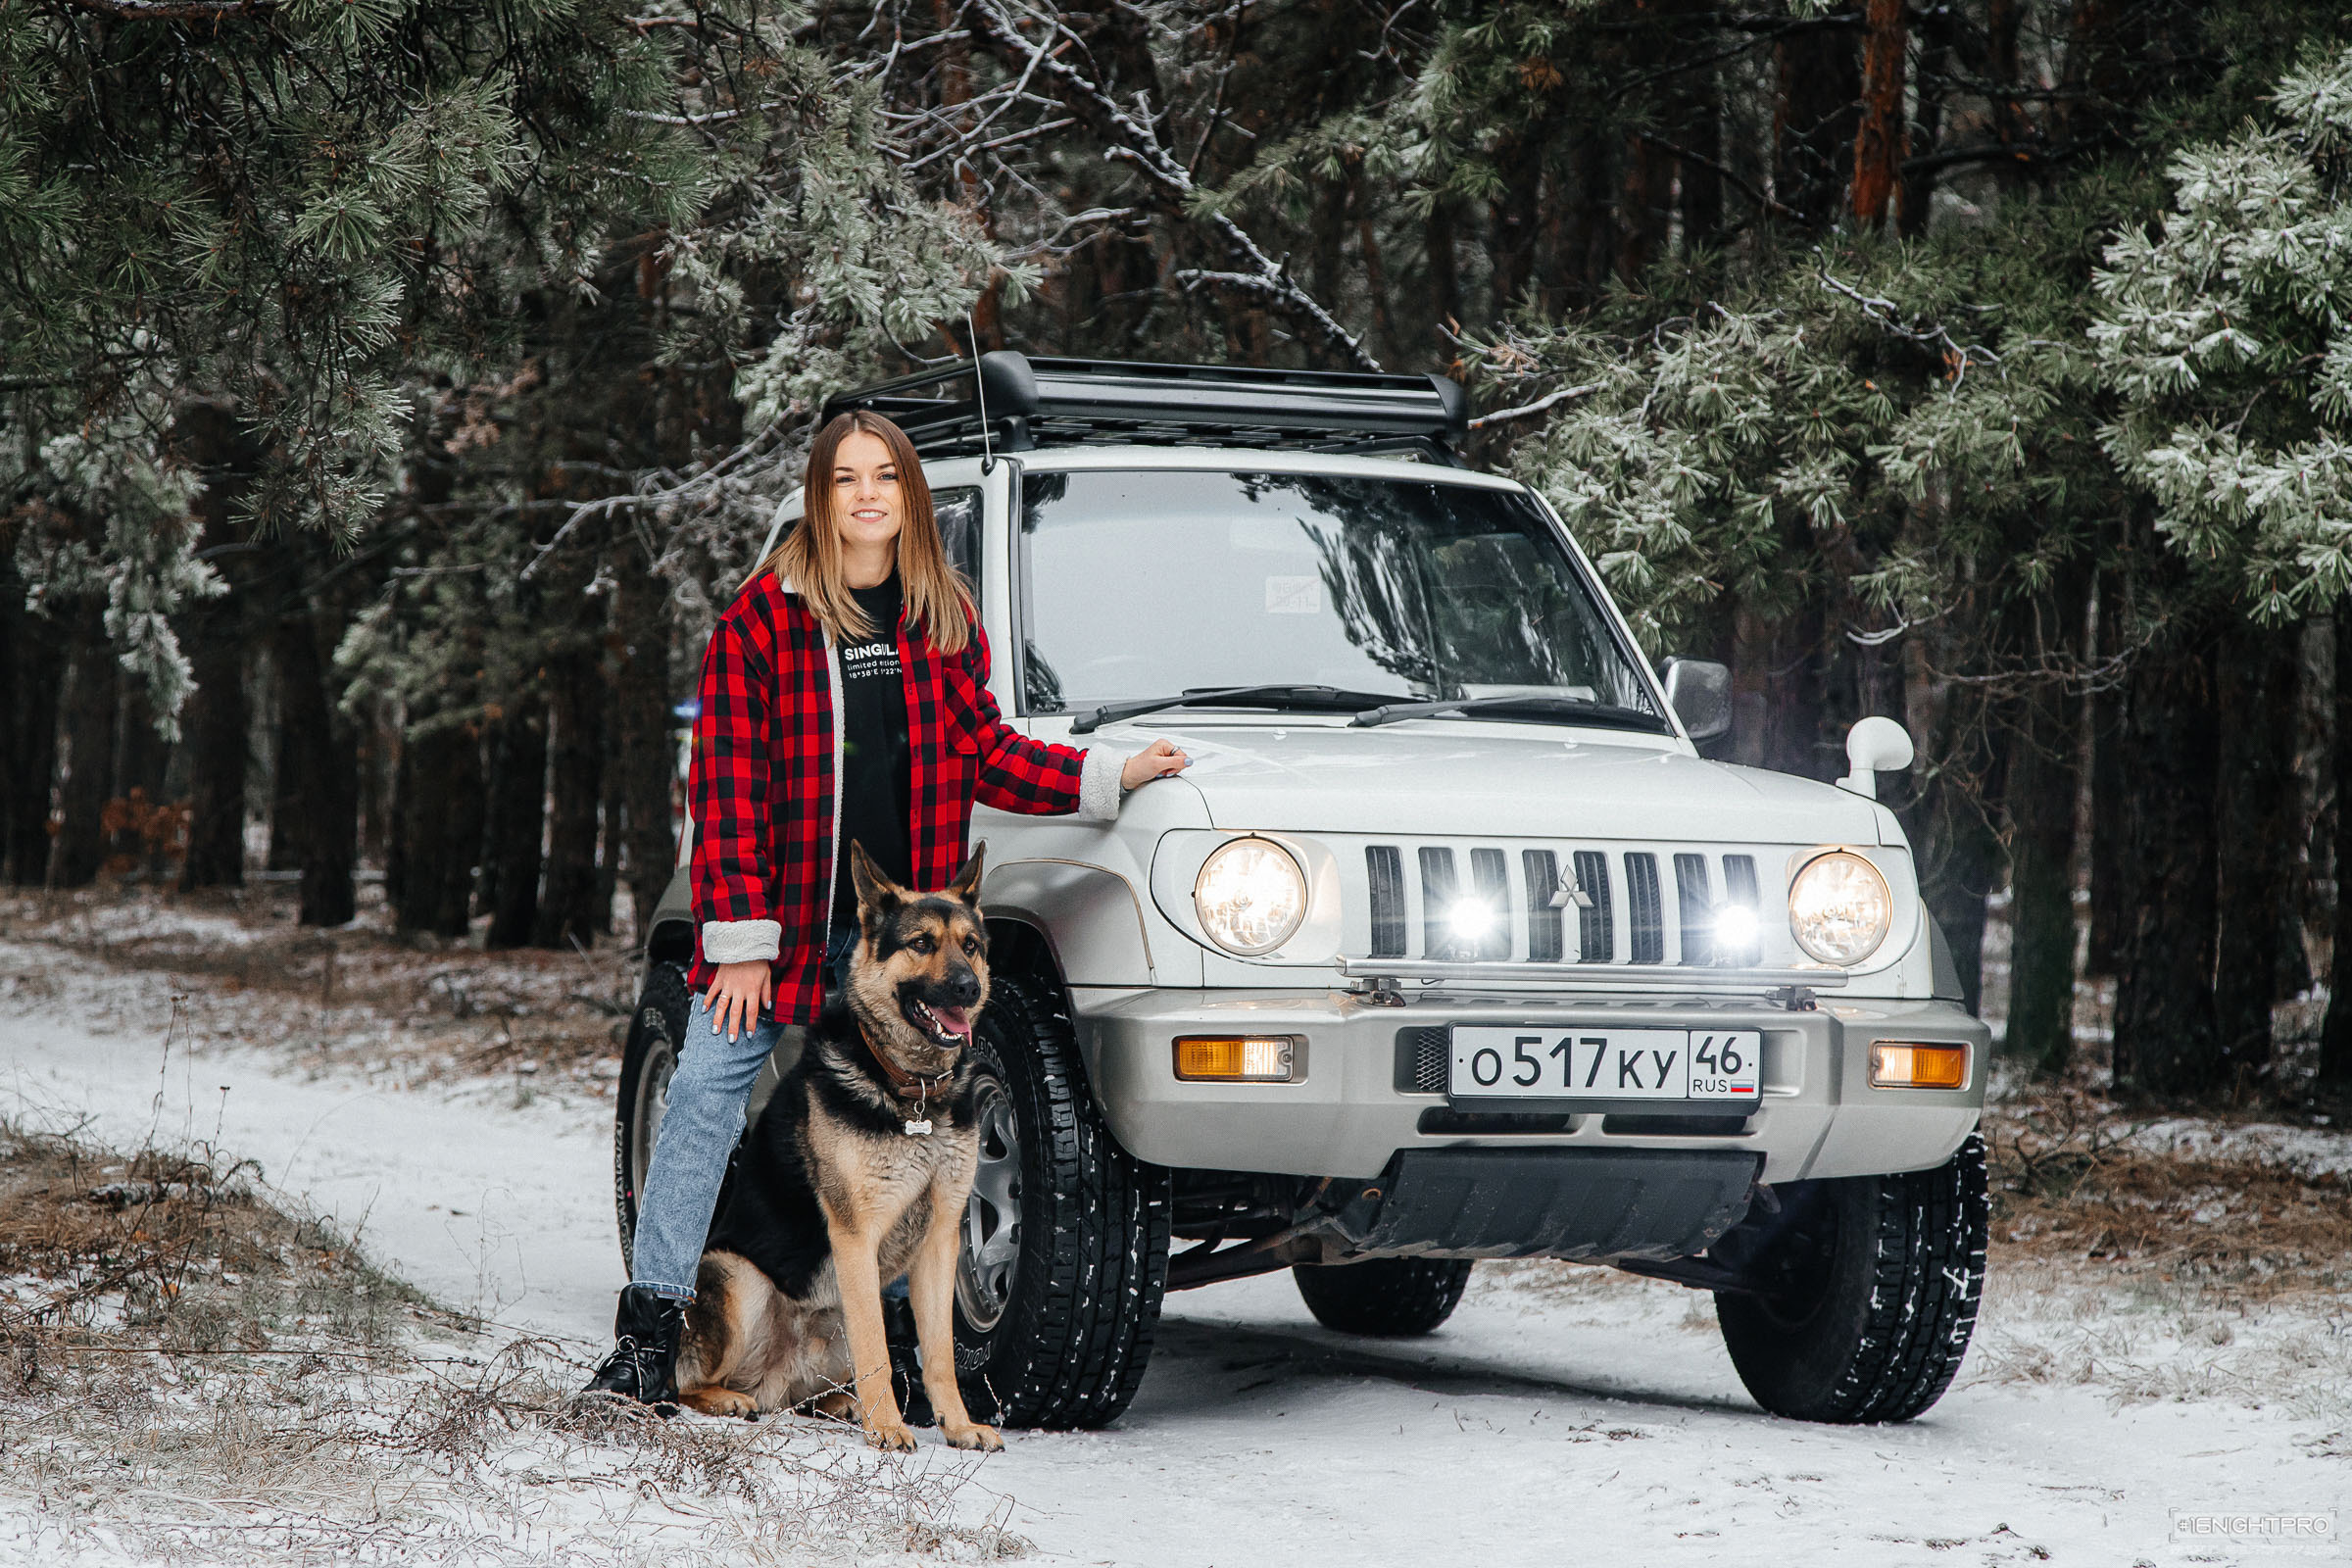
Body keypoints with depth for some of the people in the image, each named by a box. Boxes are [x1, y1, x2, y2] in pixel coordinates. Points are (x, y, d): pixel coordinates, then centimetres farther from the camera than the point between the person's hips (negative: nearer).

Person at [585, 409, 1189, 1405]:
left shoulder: (945, 620, 9)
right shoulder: (761, 619, -3)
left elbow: (985, 752, 16)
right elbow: (726, 789, -6)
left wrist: (1109, 778, 5)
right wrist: (740, 938, -11)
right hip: (781, 920, -3)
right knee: (706, 1095, -9)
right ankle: (649, 1331, -5)